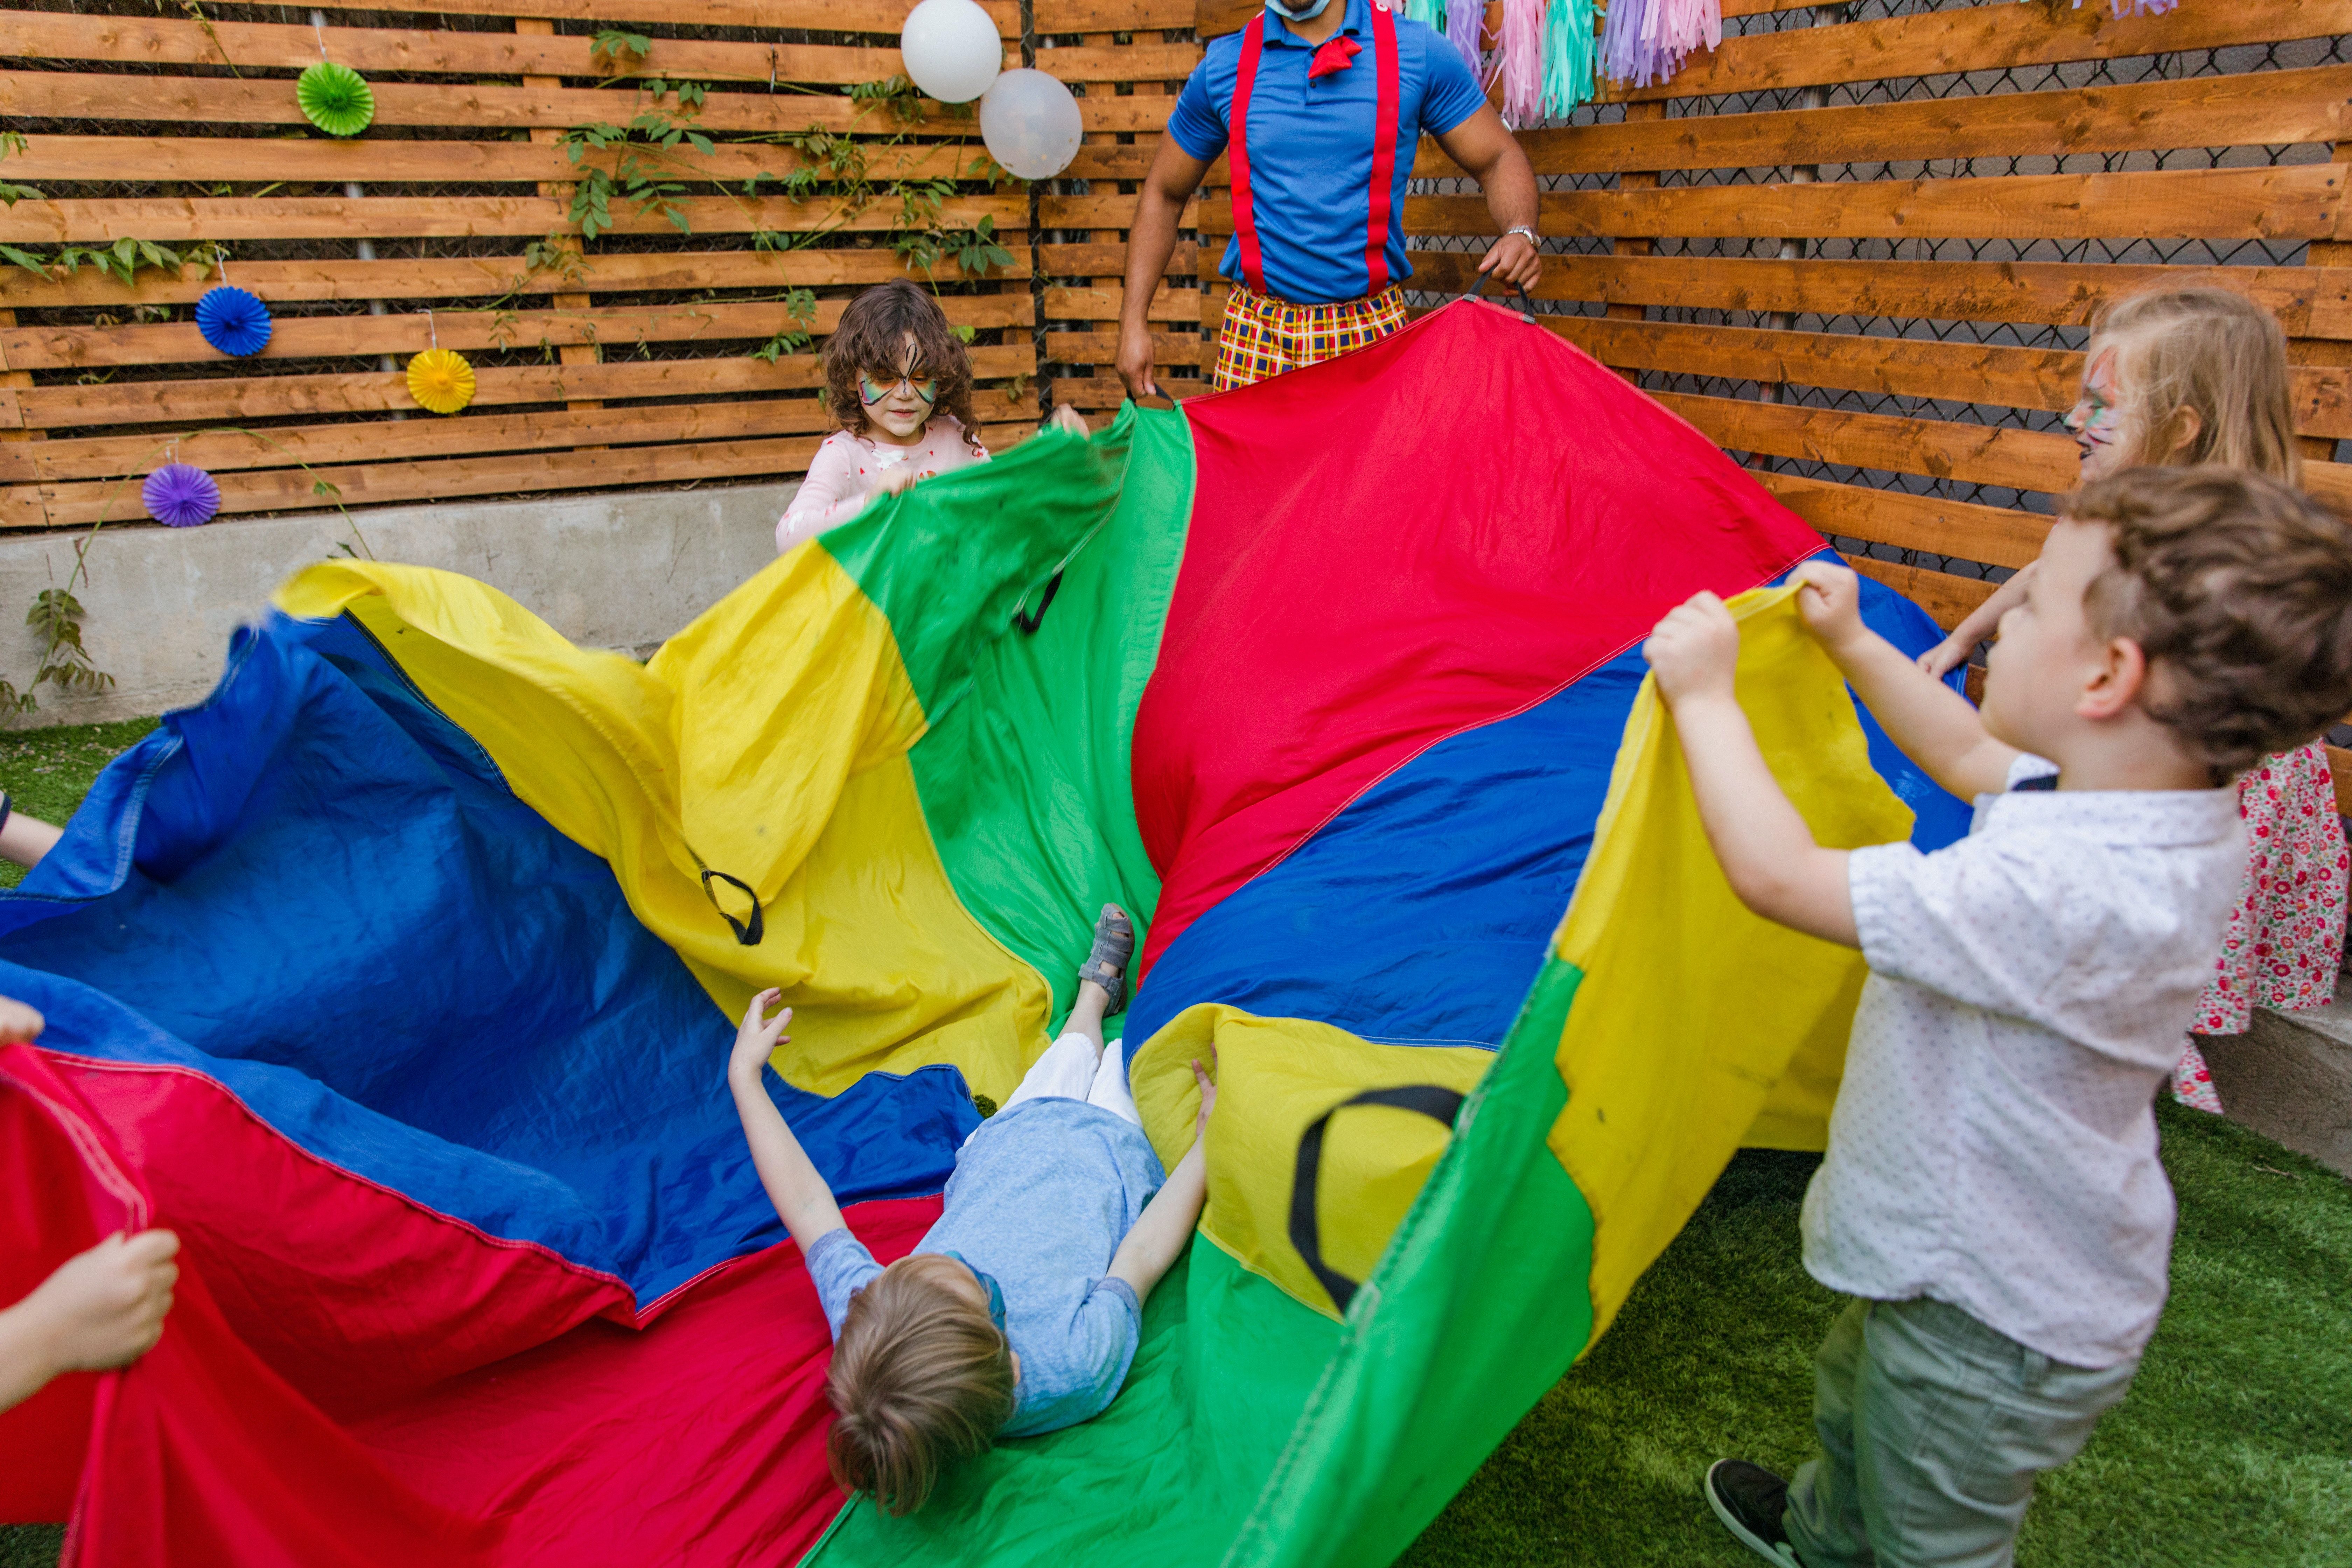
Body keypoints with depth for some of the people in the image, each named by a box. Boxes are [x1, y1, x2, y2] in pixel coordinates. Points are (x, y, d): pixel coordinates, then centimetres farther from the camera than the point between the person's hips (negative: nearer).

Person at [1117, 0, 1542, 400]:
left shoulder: (1418, 52, 4)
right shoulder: (1223, 67, 8)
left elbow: (1498, 159, 9)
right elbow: (1163, 194, 15)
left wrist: (1520, 233, -14)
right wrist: (1134, 321, 6)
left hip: (1373, 330, 0)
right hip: (1257, 333, 1)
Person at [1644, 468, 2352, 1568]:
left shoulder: (2059, 894, -41)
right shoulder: (2156, 813, -10)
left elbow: (1776, 874, -36)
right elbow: (1968, 754, 11)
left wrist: (1705, 695, -24)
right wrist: (1852, 645, 14)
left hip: (1995, 1330, -10)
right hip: (1972, 1260, 10)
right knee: (1854, 1404, 36)